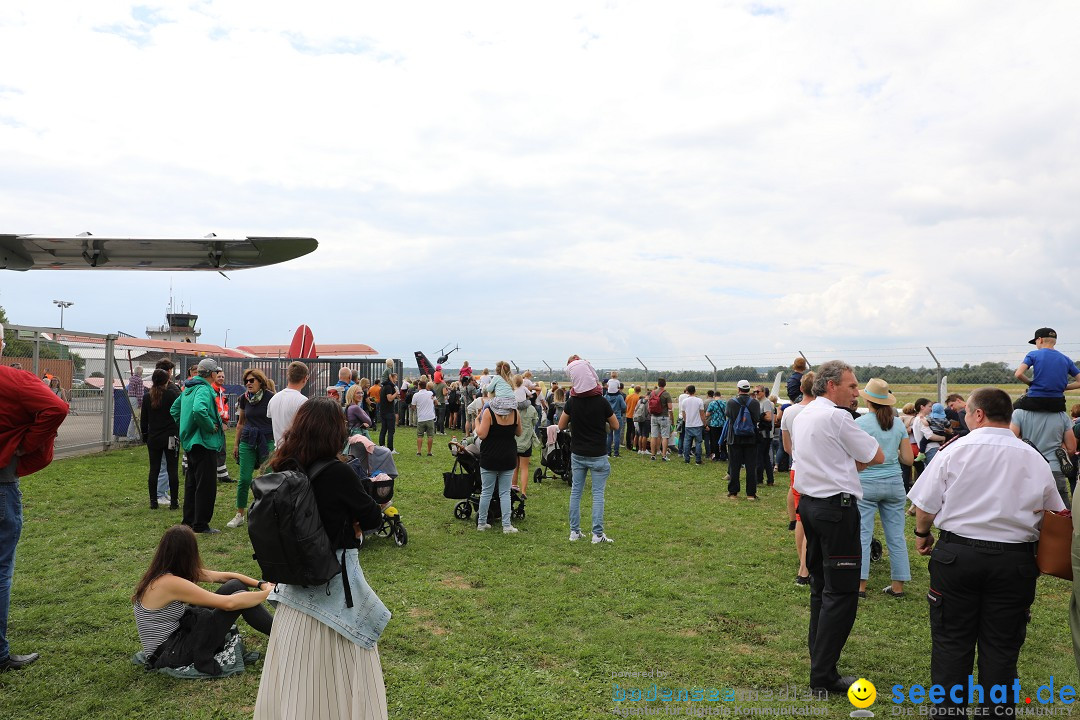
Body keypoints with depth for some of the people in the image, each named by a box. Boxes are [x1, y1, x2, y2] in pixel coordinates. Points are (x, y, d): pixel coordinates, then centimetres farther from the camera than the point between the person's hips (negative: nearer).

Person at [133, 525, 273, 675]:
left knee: (236, 585, -3)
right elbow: (229, 603, -30)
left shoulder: (164, 573, 1)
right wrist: (268, 593, -18)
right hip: (169, 655, -9)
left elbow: (223, 576, 4)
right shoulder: (170, 583, -27)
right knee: (238, 599, -16)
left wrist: (261, 584, -7)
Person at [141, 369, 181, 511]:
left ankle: (153, 501, 11)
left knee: (154, 470, 9)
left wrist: (145, 435, 19)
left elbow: (143, 420, 8)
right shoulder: (171, 393, -11)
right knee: (172, 470, 2)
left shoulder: (148, 397, 2)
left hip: (153, 439, 3)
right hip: (171, 437, -3)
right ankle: (174, 502, 4)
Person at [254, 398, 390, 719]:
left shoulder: (284, 469, -4)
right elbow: (374, 519, -10)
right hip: (334, 582, -5)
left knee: (295, 668, 18)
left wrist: (344, 525, 1)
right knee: (338, 670, 9)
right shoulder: (338, 473, -20)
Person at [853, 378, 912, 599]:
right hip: (894, 483, 4)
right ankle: (898, 585, 15)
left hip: (866, 483, -4)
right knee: (896, 535, 9)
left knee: (862, 535, 1)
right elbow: (908, 459, 4)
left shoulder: (860, 423, -9)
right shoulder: (898, 424, 4)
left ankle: (860, 585, 4)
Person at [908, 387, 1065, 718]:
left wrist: (922, 533, 14)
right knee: (1002, 647, 11)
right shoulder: (1035, 459, 3)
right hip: (1015, 560, 2)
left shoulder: (954, 450, -6)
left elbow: (925, 505, -4)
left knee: (951, 642, 9)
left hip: (957, 554, -2)